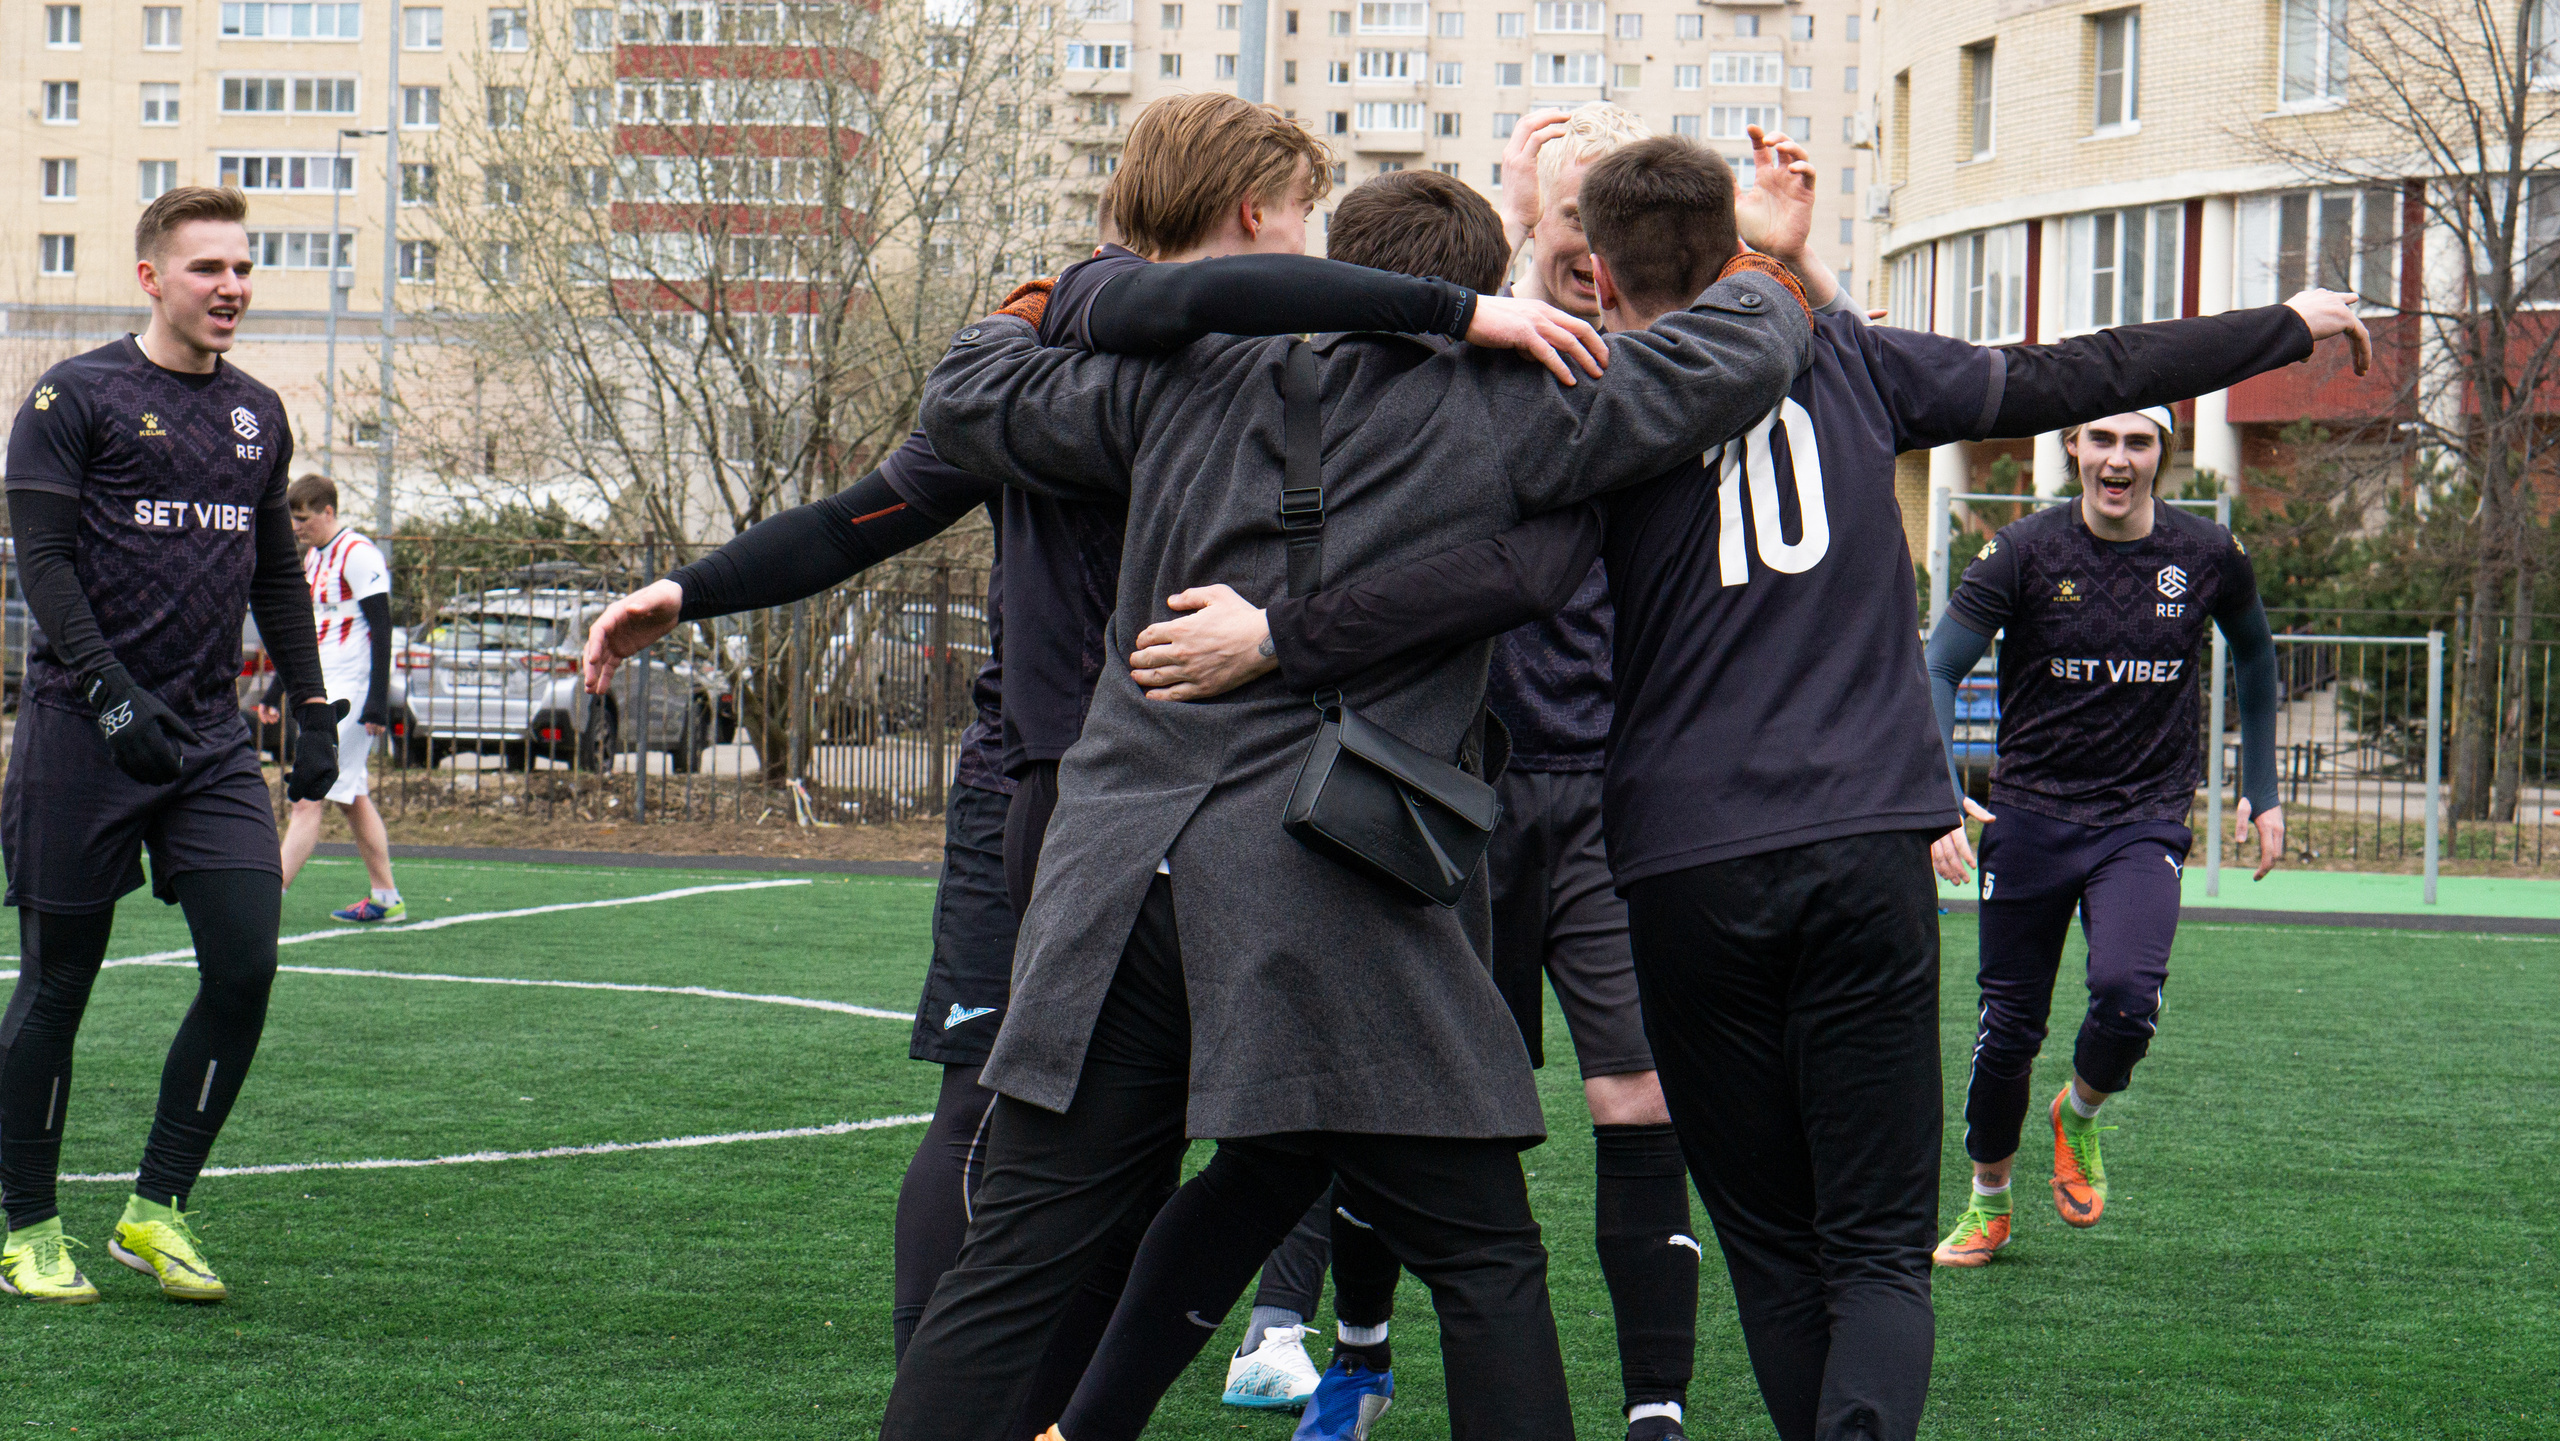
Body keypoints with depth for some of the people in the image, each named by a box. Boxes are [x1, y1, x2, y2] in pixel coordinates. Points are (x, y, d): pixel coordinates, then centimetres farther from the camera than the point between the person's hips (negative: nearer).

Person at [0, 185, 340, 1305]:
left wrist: (312, 711, 15)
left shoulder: (258, 415, 14)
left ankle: (157, 1208, 5)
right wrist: (111, 691, -21)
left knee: (246, 967, -7)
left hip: (211, 740, 5)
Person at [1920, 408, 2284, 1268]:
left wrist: (2262, 792, 19)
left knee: (2127, 993, -23)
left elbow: (2253, 656, 19)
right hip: (2031, 816, 0)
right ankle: (1987, 1205, 28)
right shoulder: (2025, 552, -7)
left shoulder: (2209, 558, -1)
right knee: (2008, 1030, 3)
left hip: (2145, 818, 0)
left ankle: (2079, 1116, 11)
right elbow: (1937, 673, -6)